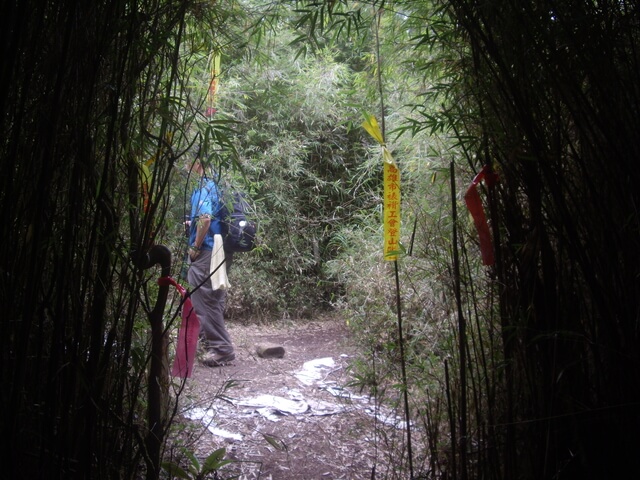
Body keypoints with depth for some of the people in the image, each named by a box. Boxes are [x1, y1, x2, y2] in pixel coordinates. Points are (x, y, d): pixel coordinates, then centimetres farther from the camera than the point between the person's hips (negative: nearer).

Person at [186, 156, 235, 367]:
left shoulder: (204, 187, -13)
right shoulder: (219, 184, 13)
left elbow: (205, 218, -24)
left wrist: (195, 247, -14)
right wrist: (192, 223, 19)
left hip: (206, 252, -9)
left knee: (205, 300, -3)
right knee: (213, 300, 18)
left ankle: (221, 349, 1)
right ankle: (214, 342, 30)